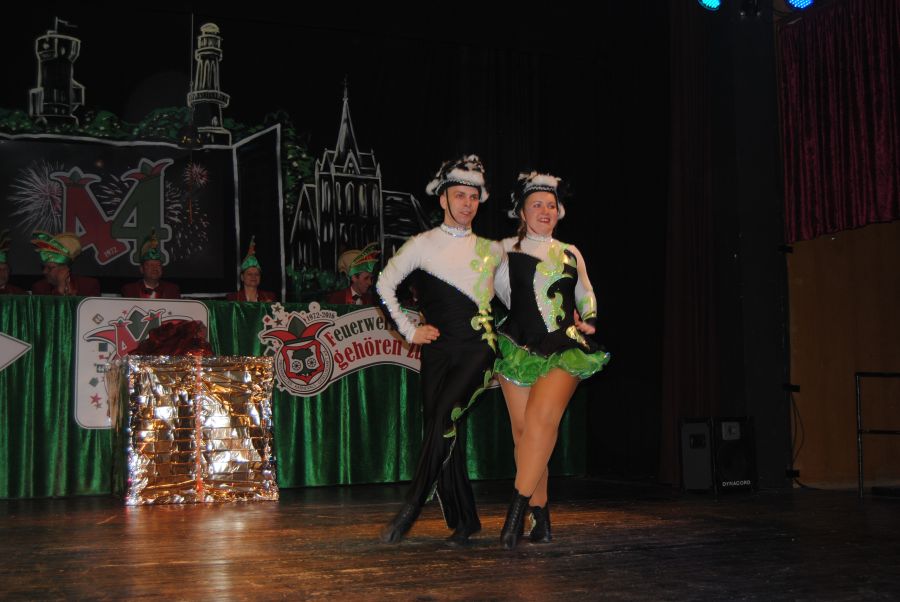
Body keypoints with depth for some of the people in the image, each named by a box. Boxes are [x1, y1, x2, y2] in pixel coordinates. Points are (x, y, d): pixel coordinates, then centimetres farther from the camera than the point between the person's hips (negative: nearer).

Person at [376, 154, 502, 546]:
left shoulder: (492, 251, 13)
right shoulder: (423, 245, 6)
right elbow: (385, 284, 10)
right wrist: (409, 330, 5)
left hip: (478, 346, -1)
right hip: (438, 349, 1)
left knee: (443, 418, -21)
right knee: (443, 433, -2)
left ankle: (411, 509, -15)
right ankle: (463, 521, 8)